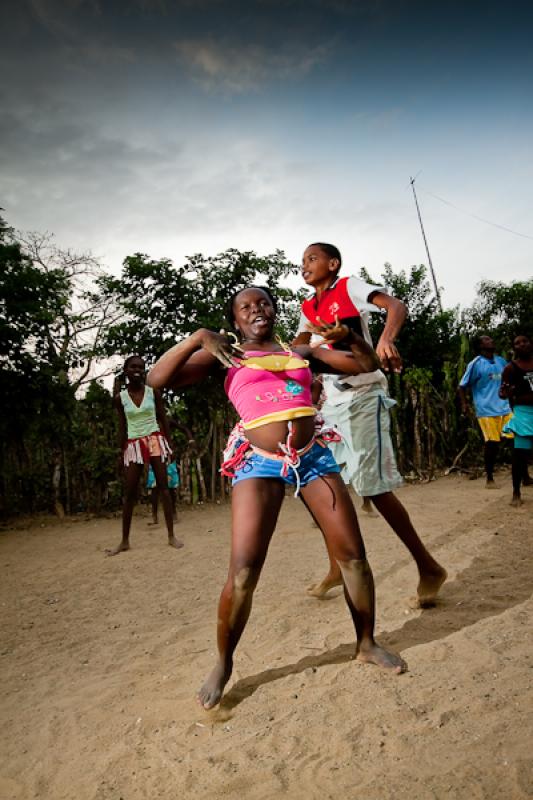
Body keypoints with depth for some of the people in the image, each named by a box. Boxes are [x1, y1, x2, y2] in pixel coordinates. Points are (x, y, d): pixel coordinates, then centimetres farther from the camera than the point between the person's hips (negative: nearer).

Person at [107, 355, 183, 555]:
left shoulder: (153, 391, 0)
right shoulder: (120, 398, 2)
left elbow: (163, 419, 4)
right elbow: (122, 427, 7)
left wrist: (168, 444, -2)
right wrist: (122, 452, 5)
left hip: (155, 440, -1)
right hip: (134, 445, 1)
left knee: (163, 487, -2)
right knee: (129, 492, 3)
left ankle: (171, 536, 3)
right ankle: (124, 541, 13)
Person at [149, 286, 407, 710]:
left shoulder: (301, 352, 18)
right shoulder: (226, 356, 9)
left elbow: (367, 364, 20)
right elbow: (158, 378, -2)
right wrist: (198, 338, -12)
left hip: (314, 455, 4)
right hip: (259, 462, -3)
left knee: (353, 555, 5)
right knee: (243, 573, -11)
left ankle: (367, 643, 28)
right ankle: (223, 665, 14)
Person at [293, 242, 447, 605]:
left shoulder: (350, 287, -4)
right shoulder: (308, 308, 15)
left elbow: (397, 306, -20)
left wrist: (387, 338, -40)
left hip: (363, 396, -7)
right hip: (332, 401, 8)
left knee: (374, 487, -11)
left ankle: (429, 567, 6)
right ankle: (337, 568, 24)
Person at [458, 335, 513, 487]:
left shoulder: (501, 361, 12)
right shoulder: (476, 364, -5)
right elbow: (462, 386, -3)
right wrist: (464, 404, -12)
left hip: (505, 408, 5)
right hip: (486, 410, -5)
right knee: (492, 443, -4)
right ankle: (490, 478, 11)